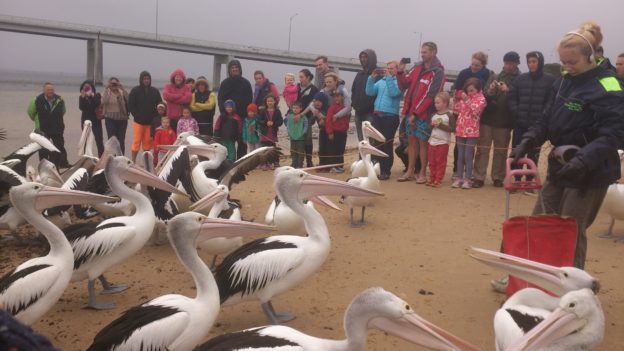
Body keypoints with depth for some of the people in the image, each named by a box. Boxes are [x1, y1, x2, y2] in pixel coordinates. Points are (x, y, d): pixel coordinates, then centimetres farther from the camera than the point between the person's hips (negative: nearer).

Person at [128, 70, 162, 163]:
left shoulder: (155, 91, 8)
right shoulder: (135, 91, 1)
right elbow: (130, 105, 0)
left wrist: (155, 117, -2)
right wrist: (137, 116, -9)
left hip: (150, 122, 2)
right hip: (139, 121, -2)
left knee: (147, 142, 4)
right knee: (137, 141, -3)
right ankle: (133, 161, 2)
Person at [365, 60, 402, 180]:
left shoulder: (399, 82, -2)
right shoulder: (381, 81, 14)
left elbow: (394, 93, -19)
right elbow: (370, 92, 7)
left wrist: (389, 77, -17)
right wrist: (372, 78, -3)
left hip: (391, 117, -5)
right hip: (377, 115, 6)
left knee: (387, 144, -2)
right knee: (377, 143, 8)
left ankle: (386, 171, 5)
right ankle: (377, 168, 17)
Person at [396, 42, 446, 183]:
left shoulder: (437, 72, -9)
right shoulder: (417, 67, 10)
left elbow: (429, 96, -15)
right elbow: (404, 85, 12)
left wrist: (416, 113, -17)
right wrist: (401, 72, -6)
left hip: (424, 114, -6)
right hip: (411, 111, 6)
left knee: (422, 142, 0)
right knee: (412, 140, 10)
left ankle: (422, 173, 8)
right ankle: (410, 172, 17)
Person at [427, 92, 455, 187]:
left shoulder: (449, 115, -7)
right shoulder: (434, 115, 11)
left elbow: (452, 129, -13)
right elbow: (429, 127, 17)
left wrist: (440, 125, -16)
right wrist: (432, 125, -6)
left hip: (443, 142, -6)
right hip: (432, 141, 6)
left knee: (440, 162, 1)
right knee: (432, 162, 9)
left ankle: (438, 180, 6)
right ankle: (432, 178, 18)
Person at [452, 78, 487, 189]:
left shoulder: (481, 99, -3)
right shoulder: (464, 97, 14)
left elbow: (476, 111, -17)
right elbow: (457, 109, 15)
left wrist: (467, 100, -22)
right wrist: (456, 99, 2)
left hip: (472, 131, -5)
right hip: (460, 130, 5)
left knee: (468, 156, -3)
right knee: (460, 155, 7)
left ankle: (467, 179, 4)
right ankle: (458, 177, 12)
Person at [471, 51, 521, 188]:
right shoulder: (494, 77, 9)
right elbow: (484, 96, 5)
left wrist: (508, 91, -24)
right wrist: (489, 91, -17)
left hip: (504, 121, -2)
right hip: (487, 118, 2)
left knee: (500, 151, 5)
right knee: (482, 148, 0)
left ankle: (498, 177, 13)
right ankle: (478, 177, 2)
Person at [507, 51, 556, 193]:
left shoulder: (549, 80, -3)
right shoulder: (520, 79, 5)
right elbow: (511, 97, 6)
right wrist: (516, 112, -6)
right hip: (520, 123, 3)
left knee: (533, 154, 7)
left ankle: (529, 182, 16)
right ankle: (517, 180, 19)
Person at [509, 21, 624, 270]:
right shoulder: (564, 82, 7)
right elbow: (547, 120, 10)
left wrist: (583, 160, -34)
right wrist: (527, 142, -6)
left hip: (590, 174, -7)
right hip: (560, 166, 8)